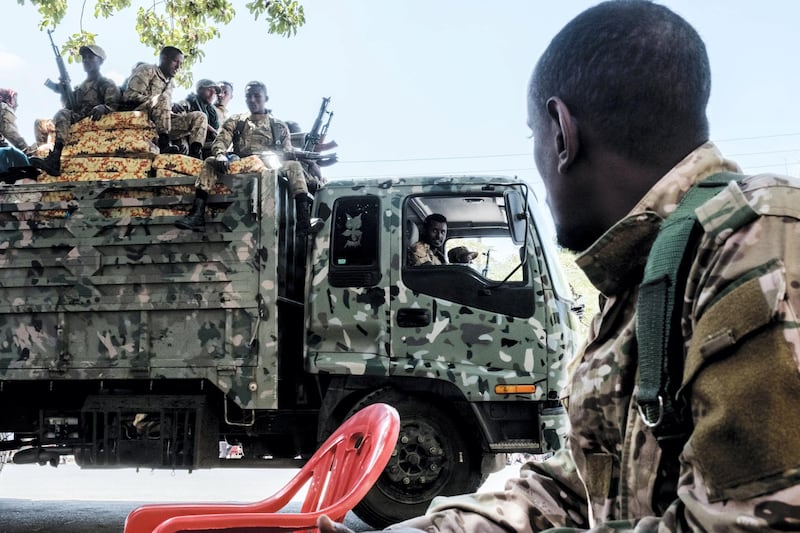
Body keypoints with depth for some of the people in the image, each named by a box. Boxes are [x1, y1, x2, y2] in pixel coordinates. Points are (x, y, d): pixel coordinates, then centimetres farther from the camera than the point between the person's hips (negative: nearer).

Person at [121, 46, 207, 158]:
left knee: (199, 117, -5)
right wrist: (155, 101, -17)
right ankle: (164, 144, -45)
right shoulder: (147, 70, 5)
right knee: (163, 98, -32)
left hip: (160, 123, 7)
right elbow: (130, 97, -9)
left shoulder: (169, 83, 27)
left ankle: (195, 154, -30)